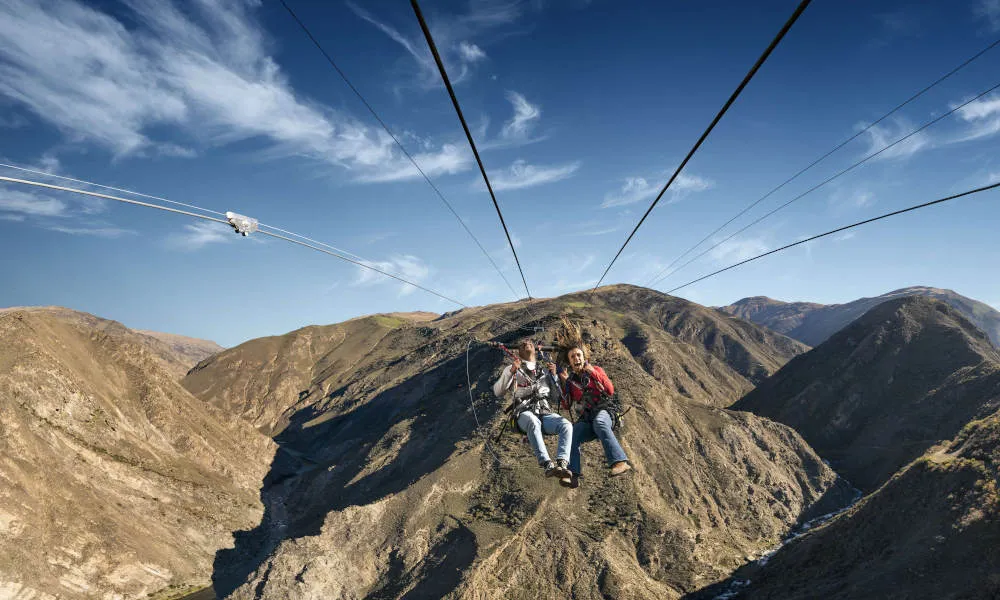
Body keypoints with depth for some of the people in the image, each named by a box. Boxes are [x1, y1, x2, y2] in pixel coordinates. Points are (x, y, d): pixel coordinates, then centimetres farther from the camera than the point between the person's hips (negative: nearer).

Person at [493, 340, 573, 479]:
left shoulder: (545, 371, 28)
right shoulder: (513, 369, 21)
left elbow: (558, 396, 24)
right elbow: (498, 392, 7)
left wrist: (554, 375, 12)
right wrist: (512, 371, -3)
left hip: (545, 412, 3)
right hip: (525, 413, -3)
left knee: (566, 425, -30)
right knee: (533, 422, -40)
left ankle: (562, 463, -44)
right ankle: (547, 464, -50)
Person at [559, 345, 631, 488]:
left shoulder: (596, 370, 12)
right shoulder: (570, 379, 18)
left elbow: (610, 391, -1)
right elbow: (566, 406, 12)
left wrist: (594, 373, -8)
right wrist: (565, 384, 0)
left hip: (604, 412, -3)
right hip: (585, 419, 3)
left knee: (599, 422, -39)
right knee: (571, 435, -29)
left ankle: (620, 461, -52)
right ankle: (572, 475, -41)